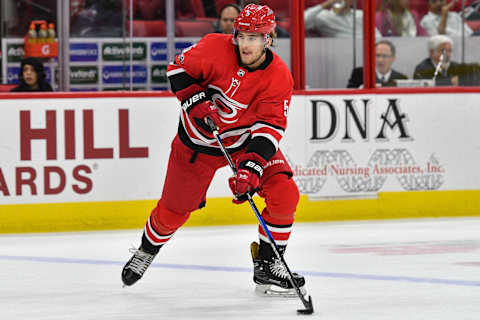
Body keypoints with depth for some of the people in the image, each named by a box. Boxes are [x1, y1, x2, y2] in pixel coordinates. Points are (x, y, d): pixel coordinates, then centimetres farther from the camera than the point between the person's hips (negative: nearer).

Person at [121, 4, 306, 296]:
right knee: (174, 209, 7)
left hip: (245, 140, 1)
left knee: (285, 195, -16)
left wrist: (251, 165, -37)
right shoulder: (217, 48, -23)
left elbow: (270, 127, -25)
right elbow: (179, 68, -10)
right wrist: (195, 100, -25)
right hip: (197, 141, -1)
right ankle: (147, 250, 39)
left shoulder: (279, 77, -21)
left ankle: (267, 265, 0)